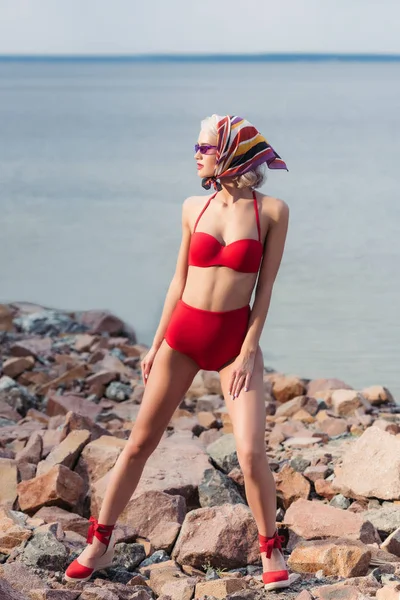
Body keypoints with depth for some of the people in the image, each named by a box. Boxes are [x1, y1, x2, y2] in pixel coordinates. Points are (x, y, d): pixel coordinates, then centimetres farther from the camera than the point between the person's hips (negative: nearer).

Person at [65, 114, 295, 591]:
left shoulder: (272, 211, -6)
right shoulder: (194, 208, 3)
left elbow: (265, 287, -5)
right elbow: (179, 281, 9)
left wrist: (249, 350, -11)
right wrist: (156, 345, 10)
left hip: (236, 337, -3)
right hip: (183, 333, 3)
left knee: (251, 451, -13)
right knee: (140, 442, 5)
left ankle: (270, 550, 9)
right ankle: (100, 543, 17)